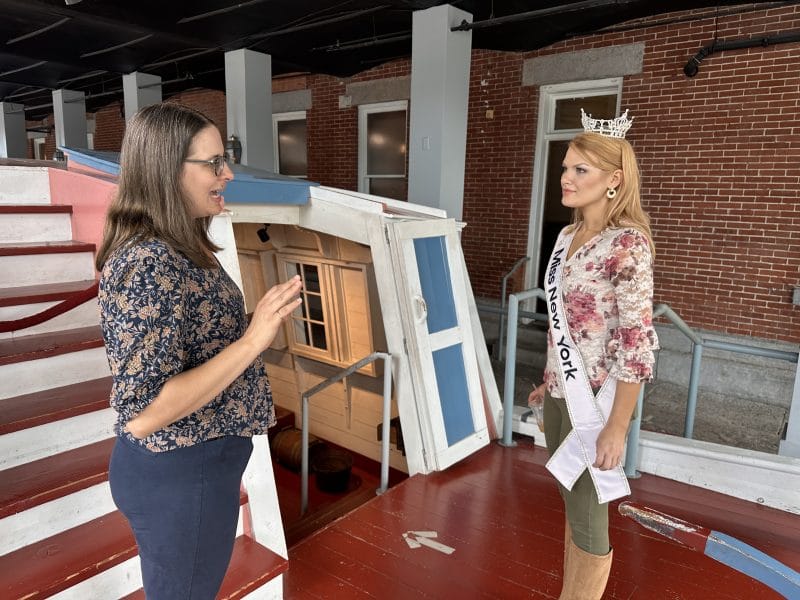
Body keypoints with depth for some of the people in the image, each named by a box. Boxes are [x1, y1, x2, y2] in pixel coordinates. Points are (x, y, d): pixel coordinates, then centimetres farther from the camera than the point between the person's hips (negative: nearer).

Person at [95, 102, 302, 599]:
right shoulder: (146, 264, -27)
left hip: (196, 459, 9)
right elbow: (142, 414, -30)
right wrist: (252, 342, -31)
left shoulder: (182, 249, 2)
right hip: (176, 473, -9)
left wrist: (256, 325, 3)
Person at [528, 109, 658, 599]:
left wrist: (617, 427, -19)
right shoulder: (569, 236, 6)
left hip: (596, 400, -7)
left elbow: (637, 344, -19)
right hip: (562, 394, 8)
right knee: (571, 509, 21)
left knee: (589, 520, 9)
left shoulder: (628, 244, -17)